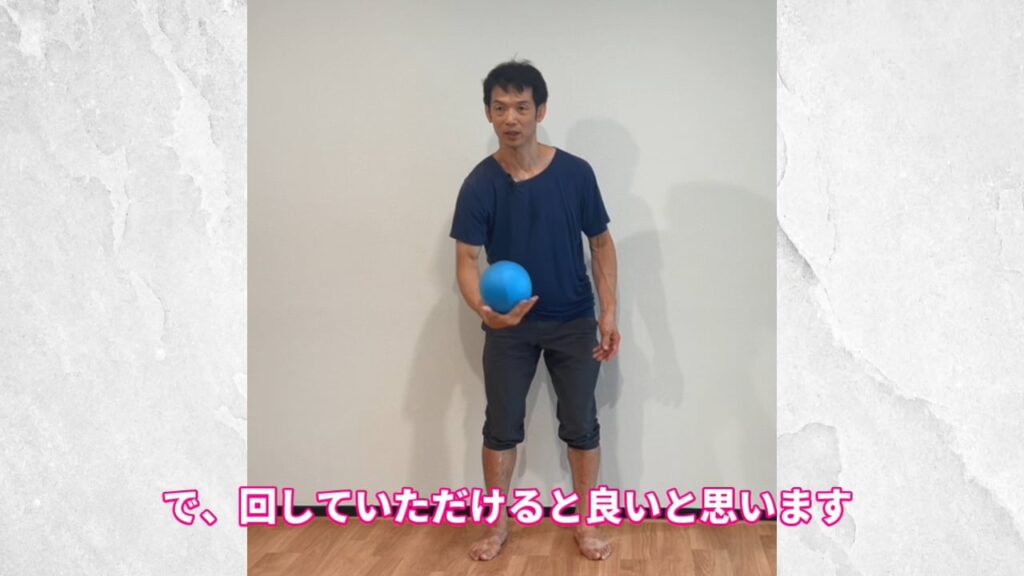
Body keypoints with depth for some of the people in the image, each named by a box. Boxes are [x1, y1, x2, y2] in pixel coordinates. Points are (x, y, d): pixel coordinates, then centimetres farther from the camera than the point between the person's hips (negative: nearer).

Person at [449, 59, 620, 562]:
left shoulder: (575, 173, -10)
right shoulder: (479, 184, -10)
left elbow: (601, 243, -1)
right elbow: (467, 258, -10)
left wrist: (609, 312, -7)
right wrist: (483, 309, -31)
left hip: (573, 322, 0)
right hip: (509, 325, 0)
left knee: (581, 426, 8)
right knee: (501, 427, 9)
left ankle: (584, 522, 26)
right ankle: (497, 524, 27)